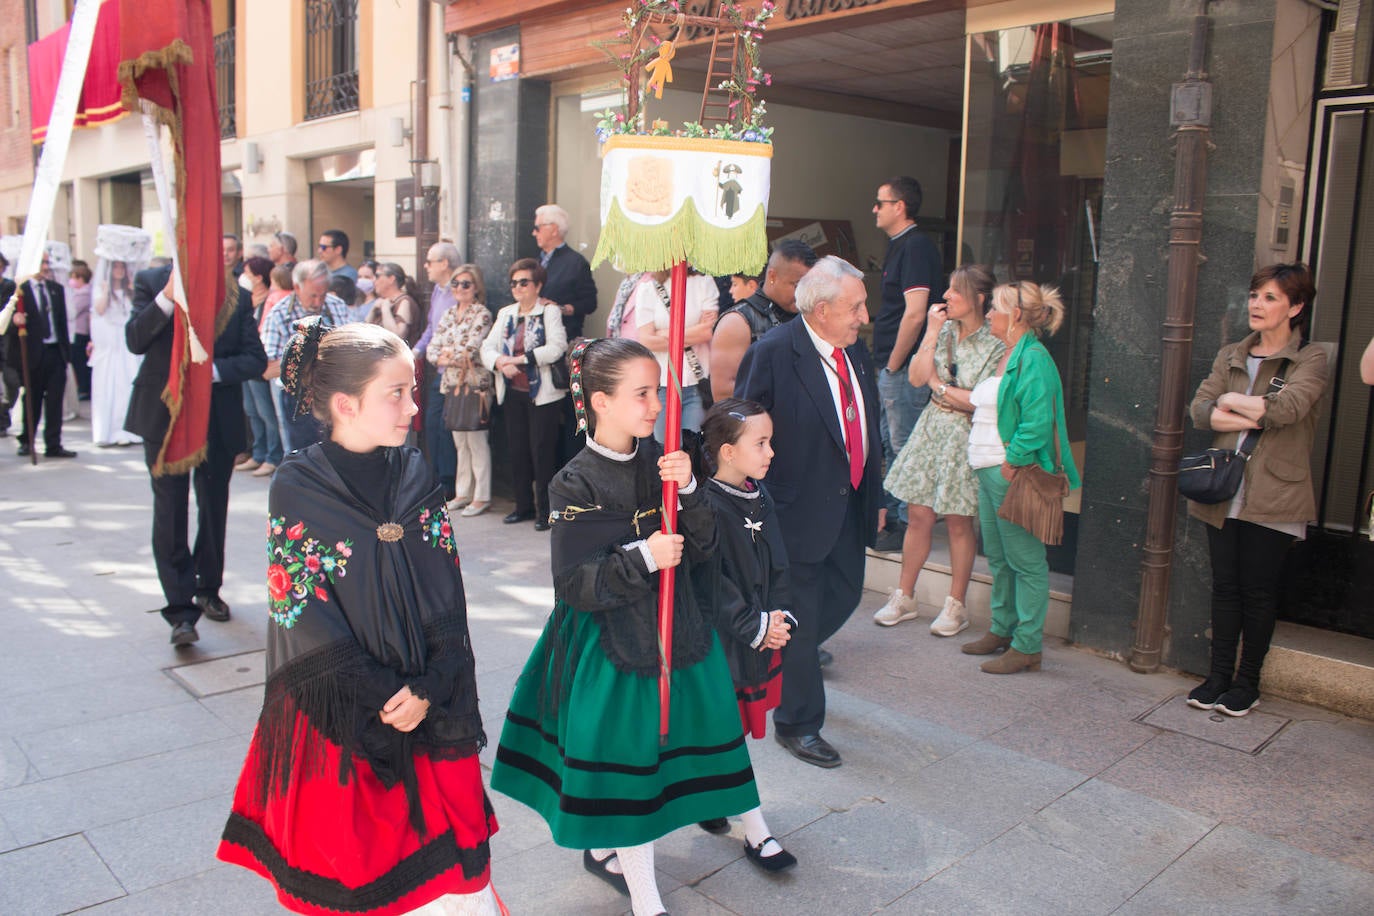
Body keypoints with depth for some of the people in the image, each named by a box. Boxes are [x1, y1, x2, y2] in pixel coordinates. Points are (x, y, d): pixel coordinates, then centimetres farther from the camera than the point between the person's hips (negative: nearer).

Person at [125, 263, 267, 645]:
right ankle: (181, 608, -2)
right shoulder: (152, 282, 1)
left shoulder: (237, 296, 0)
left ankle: (208, 589, 32)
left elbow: (256, 359, -3)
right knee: (170, 510, -5)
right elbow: (135, 340, -10)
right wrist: (168, 297, -21)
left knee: (214, 509, 13)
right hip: (164, 413, -1)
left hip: (218, 416, 1)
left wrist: (212, 369, -18)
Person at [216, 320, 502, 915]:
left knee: (451, 866, 8)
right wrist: (380, 698, -13)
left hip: (431, 709, 3)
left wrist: (428, 689, -11)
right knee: (346, 860, 12)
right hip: (337, 713, -3)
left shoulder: (416, 476, 0)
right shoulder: (297, 487, -11)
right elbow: (303, 614, -12)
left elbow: (446, 597, 0)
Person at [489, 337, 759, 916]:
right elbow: (574, 584, -17)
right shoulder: (577, 484, -16)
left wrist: (686, 490, -17)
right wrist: (642, 558, -27)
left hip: (670, 627, 6)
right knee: (626, 752, 3)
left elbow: (702, 546, 0)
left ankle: (603, 849, 43)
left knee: (655, 744, 17)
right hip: (611, 643, -6)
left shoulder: (658, 460, 0)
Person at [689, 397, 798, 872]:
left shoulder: (759, 497, 4)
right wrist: (755, 626, -16)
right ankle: (756, 832, 14)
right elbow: (710, 584, -20)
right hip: (723, 638, -8)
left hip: (763, 632, 8)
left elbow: (777, 563, 10)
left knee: (729, 730, 18)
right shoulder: (708, 507, -21)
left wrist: (780, 615, -2)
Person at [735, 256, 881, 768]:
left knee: (845, 593, 19)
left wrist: (873, 495, 15)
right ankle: (797, 724, 22)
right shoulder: (773, 353, -18)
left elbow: (867, 427, 13)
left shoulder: (855, 352, 5)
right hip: (799, 508, -8)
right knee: (800, 615, 4)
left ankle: (782, 660, 45)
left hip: (848, 506, 8)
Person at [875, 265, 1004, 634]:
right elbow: (916, 378, -5)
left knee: (958, 523, 4)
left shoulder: (996, 344, -11)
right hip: (932, 430, 5)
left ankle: (956, 606, 18)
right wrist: (932, 332, -9)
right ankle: (903, 598, 20)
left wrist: (941, 386, -9)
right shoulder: (944, 331, 4)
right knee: (918, 517, 8)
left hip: (966, 437, -5)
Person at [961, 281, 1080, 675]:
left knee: (1026, 561, -1)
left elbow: (1037, 424, -22)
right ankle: (1002, 630, 31)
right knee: (998, 557, 18)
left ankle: (1027, 646, 7)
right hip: (990, 472, 10)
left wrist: (1011, 464, -18)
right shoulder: (1007, 355, 15)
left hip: (1014, 476, -10)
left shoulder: (1033, 358, -15)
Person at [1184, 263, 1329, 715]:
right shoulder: (1230, 356, 13)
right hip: (1224, 491, 4)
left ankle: (1247, 682, 17)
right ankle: (1219, 675, 19)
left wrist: (1232, 401, -6)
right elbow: (1199, 409, -1)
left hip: (1273, 497, -4)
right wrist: (1255, 417, -13)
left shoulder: (1311, 360, -1)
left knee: (1258, 591, 4)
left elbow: (1285, 408, -20)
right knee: (1225, 586, 9)